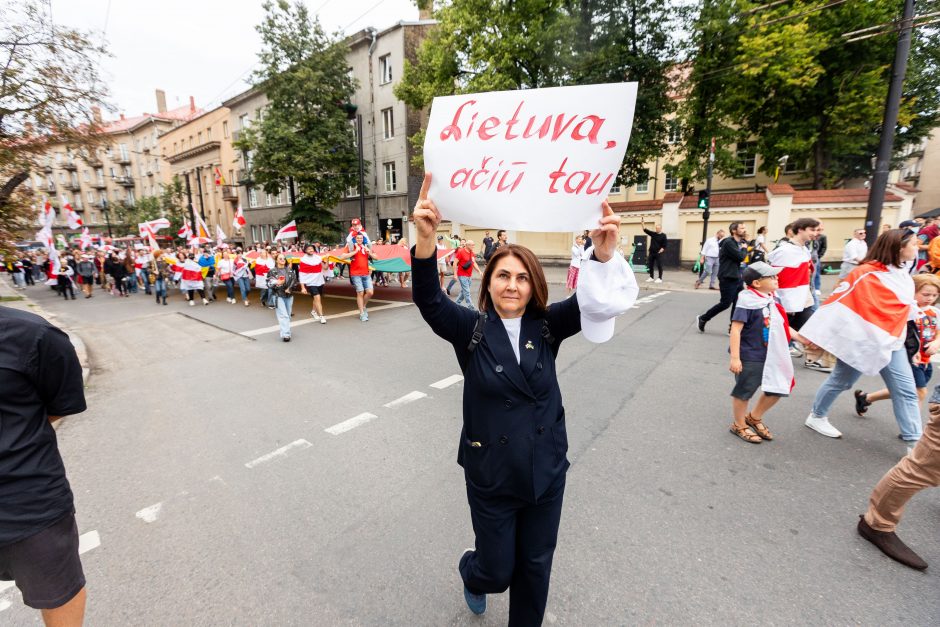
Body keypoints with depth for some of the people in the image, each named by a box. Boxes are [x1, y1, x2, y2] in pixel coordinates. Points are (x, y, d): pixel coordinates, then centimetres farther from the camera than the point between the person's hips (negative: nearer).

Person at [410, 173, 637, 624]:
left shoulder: (547, 326, -7)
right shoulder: (470, 328, -13)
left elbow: (598, 301, -21)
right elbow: (428, 300, -29)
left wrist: (603, 253, -40)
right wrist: (426, 239, -45)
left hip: (546, 471, 2)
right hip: (491, 476, -2)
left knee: (535, 567, 21)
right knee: (497, 571, 17)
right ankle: (472, 573, 54)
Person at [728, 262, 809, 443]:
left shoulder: (772, 301, 6)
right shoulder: (747, 302, -18)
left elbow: (782, 326, 18)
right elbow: (735, 329, -22)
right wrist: (735, 358, -25)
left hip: (771, 357, 8)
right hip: (750, 358, -8)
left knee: (776, 389, 15)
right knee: (744, 391, 6)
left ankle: (754, 418, 36)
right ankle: (739, 425, 26)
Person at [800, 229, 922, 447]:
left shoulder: (904, 276, 9)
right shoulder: (866, 274, -18)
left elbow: (907, 309, 22)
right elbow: (839, 300, -21)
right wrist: (819, 335, -23)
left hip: (891, 343, 8)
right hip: (861, 341, -7)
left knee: (905, 390, 5)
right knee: (840, 381, 7)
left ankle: (914, 441, 13)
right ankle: (817, 416, 25)